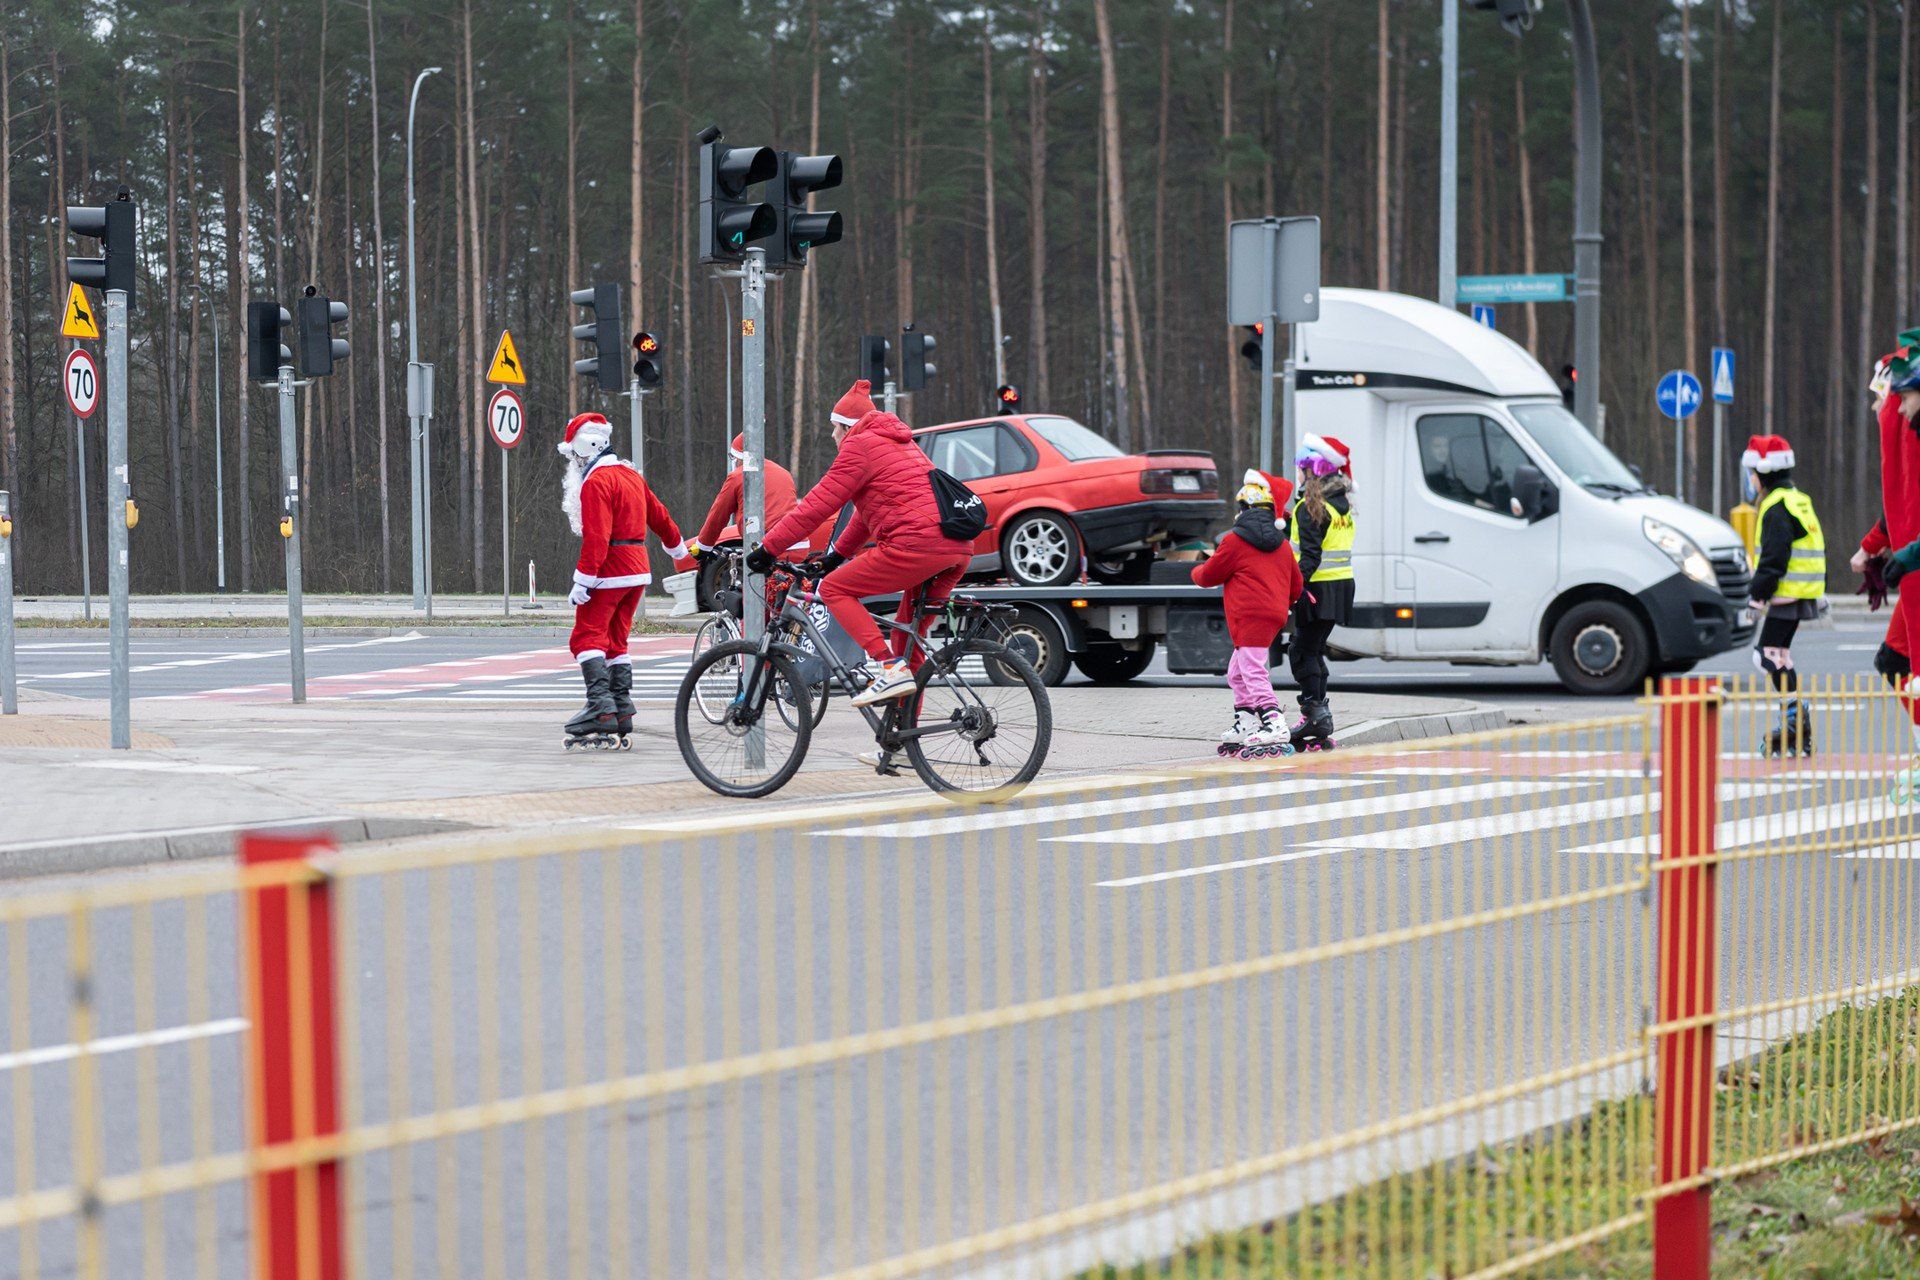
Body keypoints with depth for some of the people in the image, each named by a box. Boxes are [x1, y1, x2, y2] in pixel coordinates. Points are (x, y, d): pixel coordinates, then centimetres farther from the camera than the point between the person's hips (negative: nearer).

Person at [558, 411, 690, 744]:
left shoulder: (596, 482, -13)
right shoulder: (630, 475, 16)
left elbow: (596, 538, -22)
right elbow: (659, 516, 28)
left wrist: (582, 581, -23)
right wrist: (677, 547, 46)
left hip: (609, 571, -9)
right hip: (638, 571, 9)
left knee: (586, 638, -10)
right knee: (615, 640, 14)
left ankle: (601, 707, -21)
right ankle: (622, 711, 11)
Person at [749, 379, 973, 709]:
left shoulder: (859, 446, 2)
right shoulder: (899, 442, 30)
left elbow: (816, 505, -2)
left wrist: (768, 548, 2)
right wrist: (838, 554, 45)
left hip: (916, 543, -9)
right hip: (959, 550, 9)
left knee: (834, 589, 2)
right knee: (908, 633, 18)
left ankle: (887, 667, -14)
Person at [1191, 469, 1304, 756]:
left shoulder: (1235, 540, -4)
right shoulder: (1282, 545, 17)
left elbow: (1209, 575, 5)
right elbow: (1295, 586, 22)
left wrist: (1197, 571, 27)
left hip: (1250, 614, -8)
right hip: (1275, 615, 8)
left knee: (1254, 673, -15)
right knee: (1237, 673, 18)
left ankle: (1273, 725, -27)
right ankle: (1245, 727, 21)